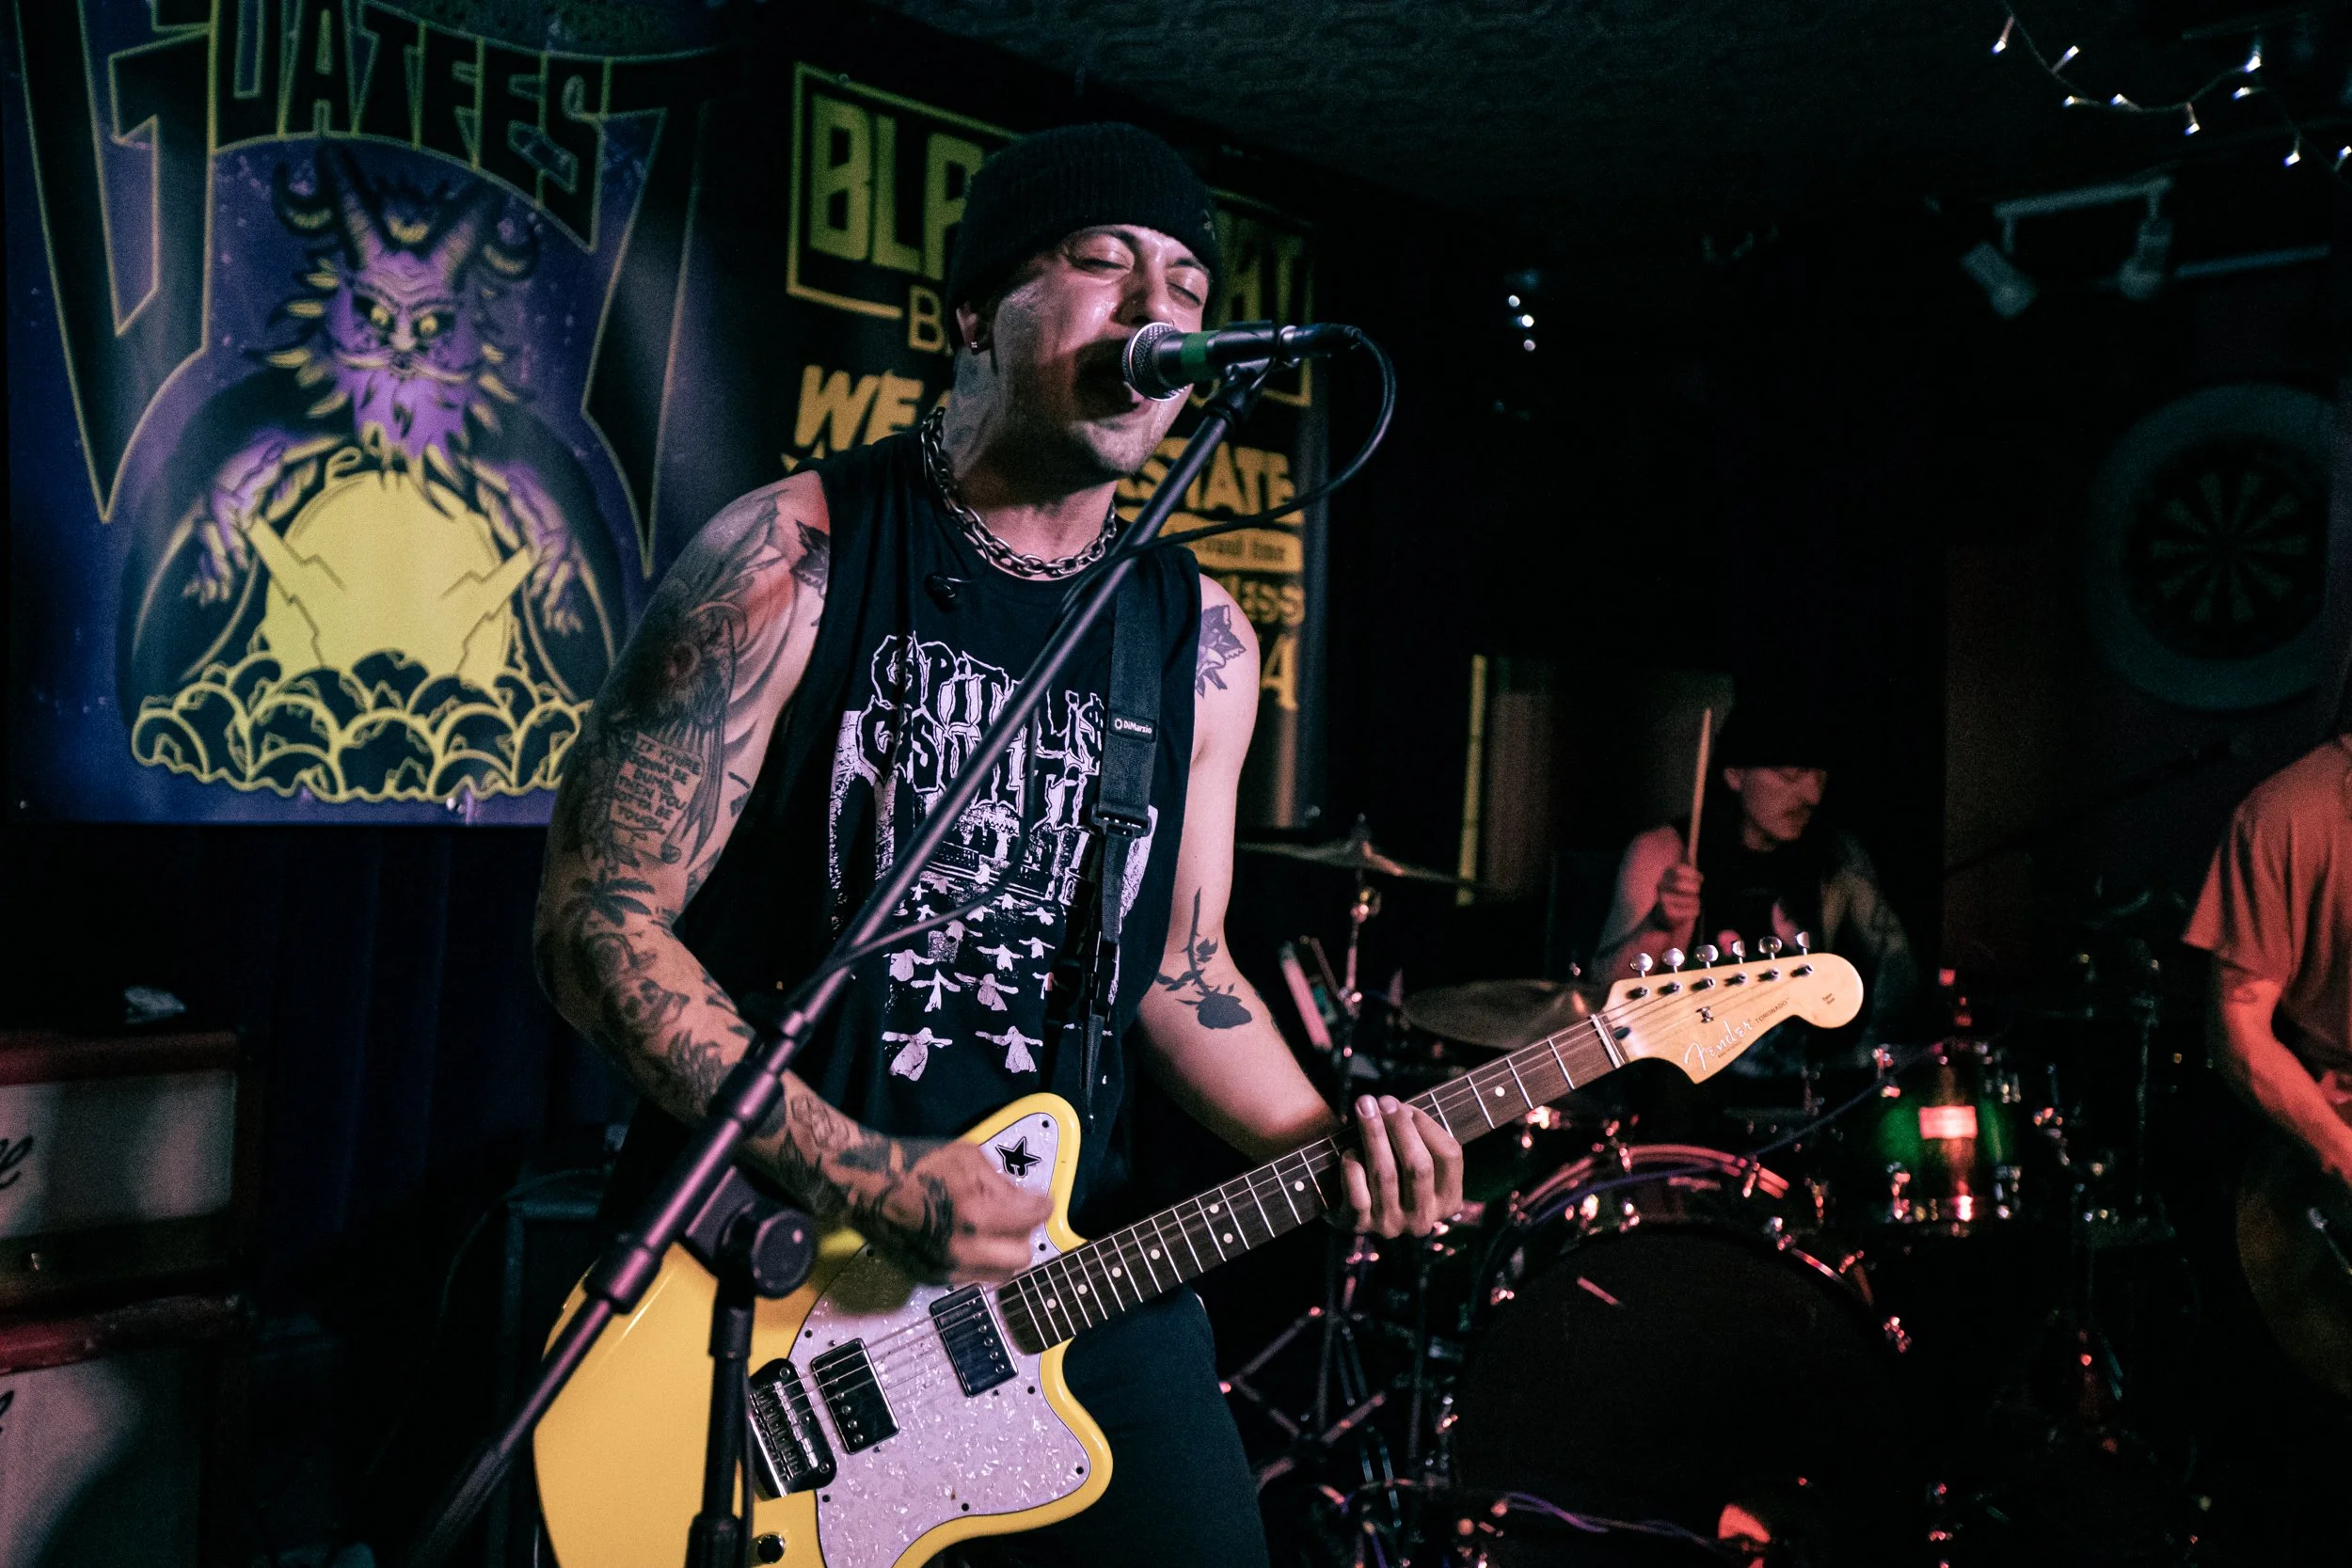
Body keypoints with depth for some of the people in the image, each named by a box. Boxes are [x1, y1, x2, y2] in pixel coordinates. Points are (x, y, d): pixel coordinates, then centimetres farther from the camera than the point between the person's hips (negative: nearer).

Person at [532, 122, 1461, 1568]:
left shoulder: (1202, 642, 4)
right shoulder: (790, 559, -12)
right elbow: (598, 922, -13)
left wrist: (1318, 1144, -6)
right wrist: (854, 1175, -22)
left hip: (1062, 1248, 4)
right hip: (758, 1262, -3)